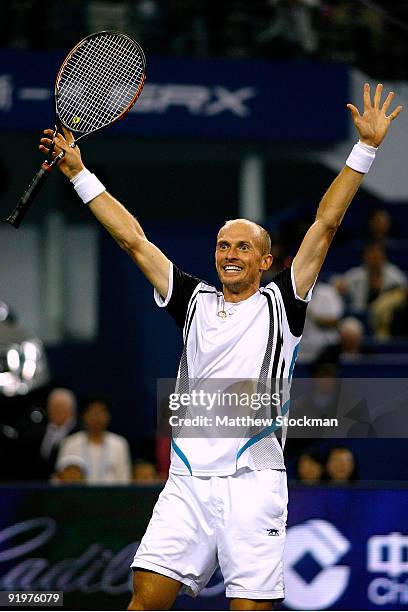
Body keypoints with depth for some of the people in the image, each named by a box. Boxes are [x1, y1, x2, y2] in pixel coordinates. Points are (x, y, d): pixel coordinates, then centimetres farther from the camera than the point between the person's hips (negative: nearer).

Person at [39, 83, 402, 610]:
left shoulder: (280, 305, 7)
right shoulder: (195, 301, 16)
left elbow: (325, 225, 2)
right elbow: (133, 240, 16)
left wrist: (365, 149, -3)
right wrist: (79, 173, 15)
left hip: (253, 482, -3)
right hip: (187, 482, 3)